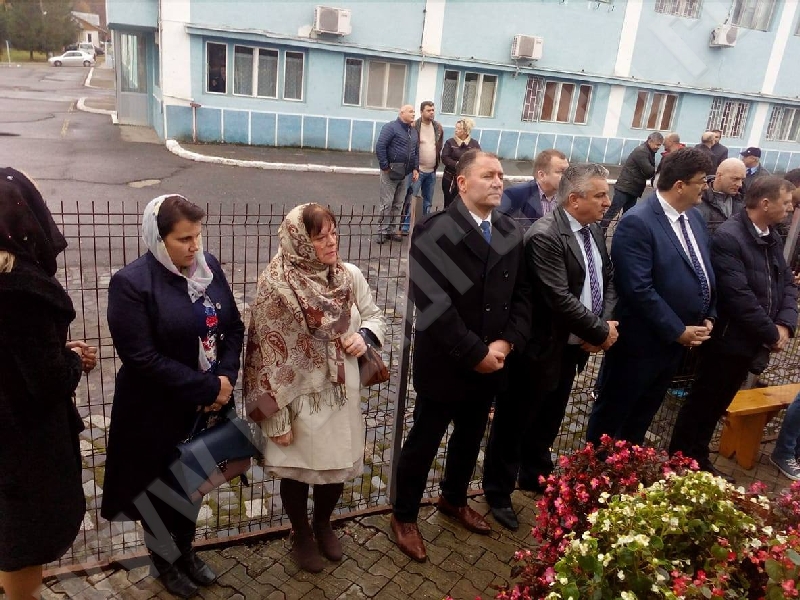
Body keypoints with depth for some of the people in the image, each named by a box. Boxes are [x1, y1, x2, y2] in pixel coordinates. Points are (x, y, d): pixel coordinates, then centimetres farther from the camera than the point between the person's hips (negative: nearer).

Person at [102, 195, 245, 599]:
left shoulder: (209, 267, -2)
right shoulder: (131, 283, -19)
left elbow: (234, 327, 3)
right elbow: (142, 357, -23)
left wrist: (226, 379, -12)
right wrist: (208, 388, -22)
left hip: (207, 403, 5)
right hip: (158, 412, -5)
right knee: (162, 489, 15)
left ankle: (185, 551, 46)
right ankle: (163, 561, 42)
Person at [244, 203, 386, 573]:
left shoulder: (350, 276, -5)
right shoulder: (277, 286, -20)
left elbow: (374, 315, 11)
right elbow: (268, 354, -17)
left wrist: (365, 336, -14)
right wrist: (276, 418, -15)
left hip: (343, 394, 5)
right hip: (301, 398, -4)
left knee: (340, 465, 20)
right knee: (297, 470, 16)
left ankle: (323, 524, 50)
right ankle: (302, 537, 44)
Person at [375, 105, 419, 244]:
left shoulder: (413, 131, 14)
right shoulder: (391, 127, -9)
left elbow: (416, 152, 20)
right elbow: (380, 147, -15)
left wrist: (415, 168, 9)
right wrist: (384, 167, -16)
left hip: (405, 174, 7)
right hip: (390, 172, -7)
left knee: (398, 204, 11)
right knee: (386, 204, -3)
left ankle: (393, 230, 19)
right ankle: (382, 232, 5)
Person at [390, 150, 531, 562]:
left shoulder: (511, 233, 3)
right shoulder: (435, 230, -16)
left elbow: (522, 294, 5)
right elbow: (433, 303, -22)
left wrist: (506, 342, -10)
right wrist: (474, 352, -20)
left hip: (491, 363, 6)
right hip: (445, 365, -6)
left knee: (470, 438, 23)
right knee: (423, 443, 11)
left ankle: (454, 501, 48)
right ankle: (404, 517, 33)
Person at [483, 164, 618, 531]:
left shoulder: (593, 230, 4)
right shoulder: (544, 236, -23)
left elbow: (608, 279, 10)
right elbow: (559, 299, -28)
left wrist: (605, 325, -7)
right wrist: (601, 332, -16)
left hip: (574, 347, 8)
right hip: (542, 349, -8)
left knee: (547, 423, 25)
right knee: (514, 424, 10)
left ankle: (535, 477, 46)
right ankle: (498, 493, 28)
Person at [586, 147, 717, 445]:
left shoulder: (693, 217, 6)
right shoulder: (637, 223, -22)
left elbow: (704, 270, 16)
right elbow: (639, 289, -26)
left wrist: (708, 317, 4)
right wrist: (678, 331, -19)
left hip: (680, 339, 9)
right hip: (642, 341, -8)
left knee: (644, 412, 24)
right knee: (612, 412, 11)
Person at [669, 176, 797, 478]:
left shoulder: (772, 237, 8)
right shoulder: (728, 237, -20)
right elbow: (739, 296, -25)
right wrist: (771, 333, -16)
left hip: (752, 341, 8)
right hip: (729, 340, -8)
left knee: (717, 405, 19)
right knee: (701, 404, 7)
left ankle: (698, 458, 34)